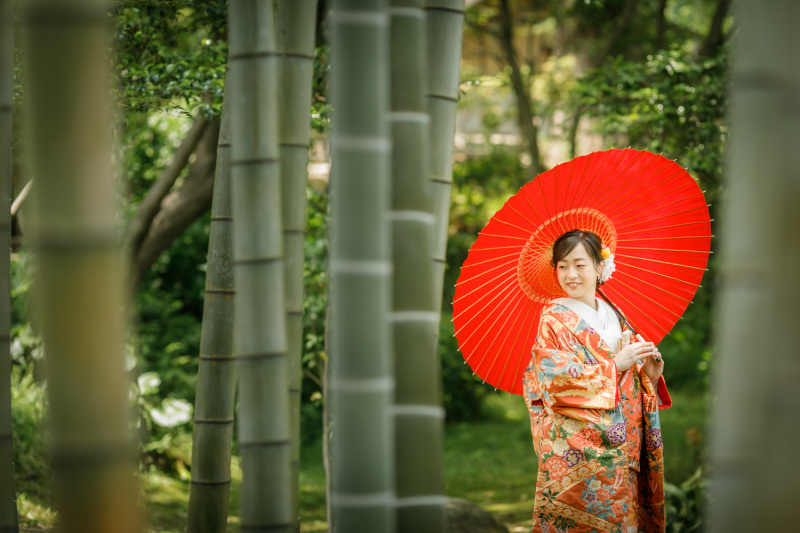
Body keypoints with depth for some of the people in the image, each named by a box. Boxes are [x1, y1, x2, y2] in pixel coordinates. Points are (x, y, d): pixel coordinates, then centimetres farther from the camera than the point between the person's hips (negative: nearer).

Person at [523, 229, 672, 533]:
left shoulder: (615, 316, 14)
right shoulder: (554, 318, -2)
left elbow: (631, 384, 17)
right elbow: (554, 377, -15)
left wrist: (650, 375, -5)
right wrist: (614, 366, -15)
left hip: (622, 448, 5)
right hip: (578, 447, -5)